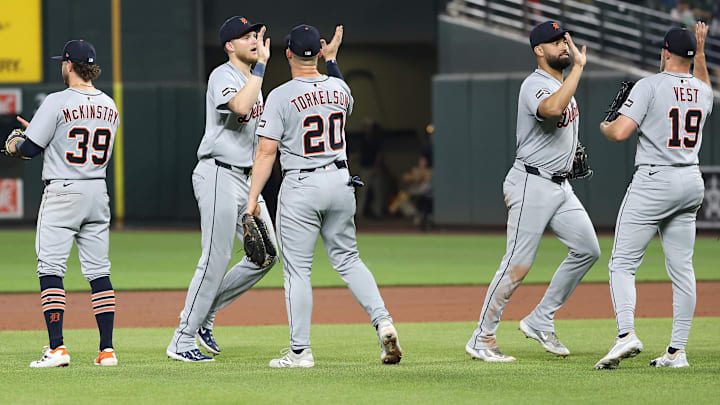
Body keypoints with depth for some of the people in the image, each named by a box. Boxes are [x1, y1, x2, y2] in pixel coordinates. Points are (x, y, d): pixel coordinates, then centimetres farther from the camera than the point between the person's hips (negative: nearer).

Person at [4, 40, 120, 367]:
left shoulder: (58, 103, -12)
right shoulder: (110, 107, 9)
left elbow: (31, 149, -11)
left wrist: (14, 147, 13)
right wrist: (39, 132, 26)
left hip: (62, 193, -6)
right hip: (98, 192, 6)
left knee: (50, 269, -4)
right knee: (99, 272, 8)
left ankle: (57, 348, -13)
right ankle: (107, 350, 4)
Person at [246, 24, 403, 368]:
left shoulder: (281, 96, -12)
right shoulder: (339, 88, 4)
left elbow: (266, 152, -15)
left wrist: (252, 199, -12)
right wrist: (332, 58, 36)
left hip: (300, 187, -5)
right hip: (341, 182, 5)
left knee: (297, 269, 1)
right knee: (347, 259, 17)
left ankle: (300, 351, 2)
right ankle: (383, 323, 1)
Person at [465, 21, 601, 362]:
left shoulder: (561, 83, 14)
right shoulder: (535, 85, -17)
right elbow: (552, 109, -40)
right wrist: (578, 67, -36)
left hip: (560, 186, 9)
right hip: (533, 184, -9)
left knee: (587, 248, 6)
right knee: (518, 265, -10)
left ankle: (540, 321, 14)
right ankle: (482, 340, -2)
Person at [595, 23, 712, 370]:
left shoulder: (651, 85, -10)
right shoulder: (701, 91, 10)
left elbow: (620, 132, -17)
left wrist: (604, 127, 5)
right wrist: (700, 50, 39)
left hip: (653, 181, -6)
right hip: (691, 182, 6)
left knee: (623, 263, -6)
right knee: (681, 269, 9)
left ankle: (626, 334, -24)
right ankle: (677, 351, 8)